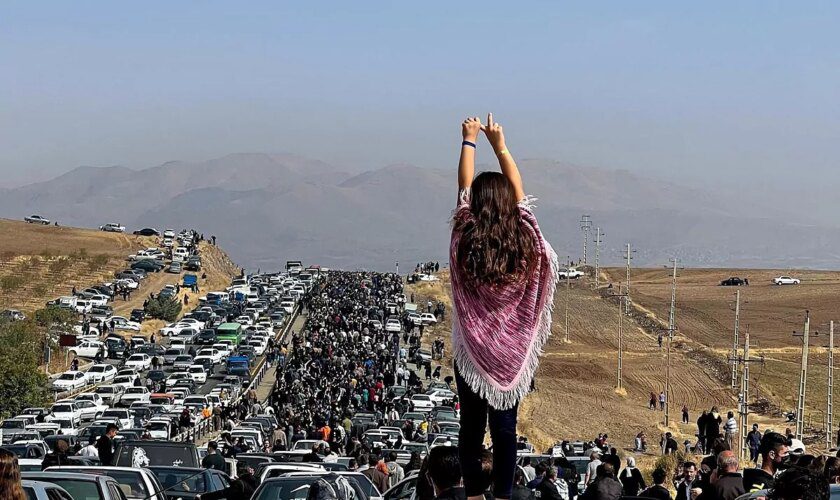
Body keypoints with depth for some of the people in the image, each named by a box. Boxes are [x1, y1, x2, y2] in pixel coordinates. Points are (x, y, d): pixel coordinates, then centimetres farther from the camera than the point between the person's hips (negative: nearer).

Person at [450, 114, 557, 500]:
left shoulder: (466, 240, -13)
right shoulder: (524, 239, -9)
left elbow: (463, 188, -1)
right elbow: (519, 191, 4)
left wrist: (469, 141, 11)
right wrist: (499, 145, 13)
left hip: (472, 349, -1)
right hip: (512, 351, 1)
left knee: (471, 425, 7)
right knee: (506, 426, 5)